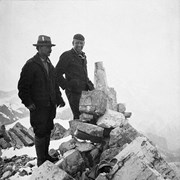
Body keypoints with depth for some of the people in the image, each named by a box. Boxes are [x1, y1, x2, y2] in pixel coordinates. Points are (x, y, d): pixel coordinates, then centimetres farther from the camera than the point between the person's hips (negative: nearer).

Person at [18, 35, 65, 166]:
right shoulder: (31, 65, -12)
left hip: (51, 105, 7)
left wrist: (59, 98, 14)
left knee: (48, 131, 16)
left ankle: (46, 155, 31)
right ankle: (41, 161, 13)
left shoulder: (49, 64, 13)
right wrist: (28, 103, -16)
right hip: (38, 107, -7)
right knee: (40, 133, 0)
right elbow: (23, 86, -13)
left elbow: (55, 83, 21)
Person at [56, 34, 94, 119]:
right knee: (79, 116, -8)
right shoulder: (67, 56, -5)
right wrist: (66, 86, -12)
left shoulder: (83, 56, 18)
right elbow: (57, 73, -8)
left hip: (84, 91, 8)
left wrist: (90, 85, 14)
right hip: (74, 92, -7)